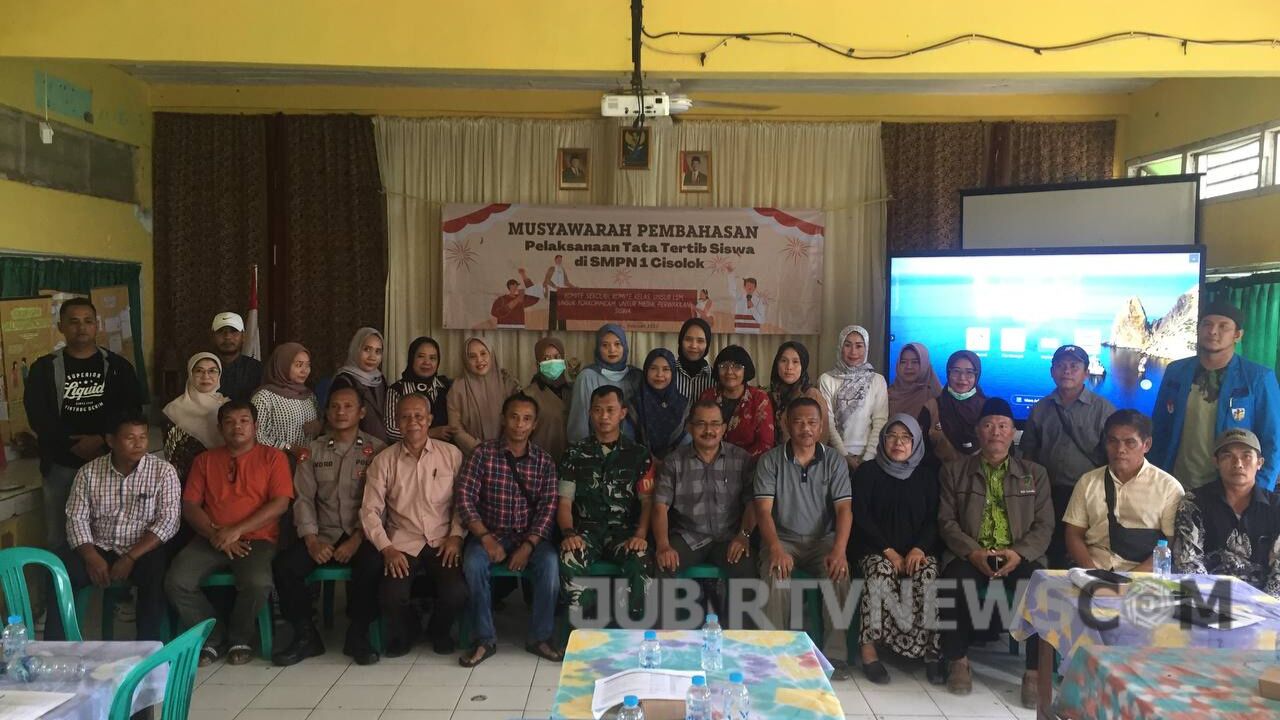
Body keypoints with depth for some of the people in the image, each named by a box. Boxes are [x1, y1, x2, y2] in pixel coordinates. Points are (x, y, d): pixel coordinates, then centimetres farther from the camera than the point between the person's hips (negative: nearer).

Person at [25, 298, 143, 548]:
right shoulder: (44, 368, 3)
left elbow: (131, 411, -4)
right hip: (61, 466, 0)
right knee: (58, 539, 7)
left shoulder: (118, 366, 3)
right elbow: (37, 414, -5)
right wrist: (75, 445, -14)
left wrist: (101, 440, -18)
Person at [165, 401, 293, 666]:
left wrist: (237, 530, -12)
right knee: (176, 582, -23)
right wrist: (214, 534, -9)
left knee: (258, 583, -32)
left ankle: (239, 638, -1)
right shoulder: (205, 460, 18)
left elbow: (280, 503, -3)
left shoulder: (273, 457, 8)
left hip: (256, 539, -3)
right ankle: (212, 637, 1)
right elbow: (189, 505, 10)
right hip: (211, 540, 3)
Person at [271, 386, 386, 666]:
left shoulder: (376, 449, 3)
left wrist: (358, 539, -16)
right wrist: (312, 540, -8)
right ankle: (306, 635, -3)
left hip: (362, 535, -3)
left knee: (372, 566, -33)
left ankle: (358, 635, -11)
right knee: (283, 566, -22)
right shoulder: (313, 451, 14)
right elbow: (304, 498, 6)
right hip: (323, 536, 3)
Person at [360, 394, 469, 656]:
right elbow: (370, 510, 1)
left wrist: (456, 535, -7)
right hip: (402, 543, 0)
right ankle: (405, 632, 16)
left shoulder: (452, 454, 4)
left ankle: (438, 631, 15)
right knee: (391, 597, -24)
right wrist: (386, 549, -10)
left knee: (457, 592, -23)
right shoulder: (384, 460, 4)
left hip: (443, 542, 0)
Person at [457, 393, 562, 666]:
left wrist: (529, 545, -19)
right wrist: (486, 538, -19)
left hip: (531, 534, 1)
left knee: (550, 561, -28)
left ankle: (539, 637, -11)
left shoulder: (544, 461, 1)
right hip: (490, 532, -1)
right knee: (473, 563, -31)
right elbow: (464, 497, -9)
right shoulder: (484, 453, -4)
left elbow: (547, 507, -5)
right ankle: (485, 640, -15)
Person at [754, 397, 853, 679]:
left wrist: (839, 550, -23)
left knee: (839, 576, -29)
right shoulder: (770, 460, -1)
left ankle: (835, 655, -16)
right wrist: (776, 549, -27)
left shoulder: (834, 461, 4)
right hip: (782, 539, -1)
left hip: (823, 540, 1)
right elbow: (763, 510, -9)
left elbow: (844, 509, -6)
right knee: (777, 578, -32)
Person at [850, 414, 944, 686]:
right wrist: (888, 551, -13)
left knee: (928, 576, -30)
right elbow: (860, 517, -2)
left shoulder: (928, 473, 11)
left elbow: (934, 518, 6)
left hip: (918, 548, 2)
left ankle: (933, 651, -20)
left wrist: (919, 549, -11)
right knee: (881, 574, -33)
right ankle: (868, 649, -24)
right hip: (875, 548, -2)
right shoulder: (867, 472, 4)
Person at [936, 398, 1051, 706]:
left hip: (1020, 557, 1)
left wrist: (1019, 553, -13)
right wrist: (973, 552, -14)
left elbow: (1044, 525, 7)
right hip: (970, 556, -1)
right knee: (954, 582, -33)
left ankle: (1035, 671, -18)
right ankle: (958, 661, -12)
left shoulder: (1035, 473, 16)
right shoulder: (954, 471, 13)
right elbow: (947, 521, 4)